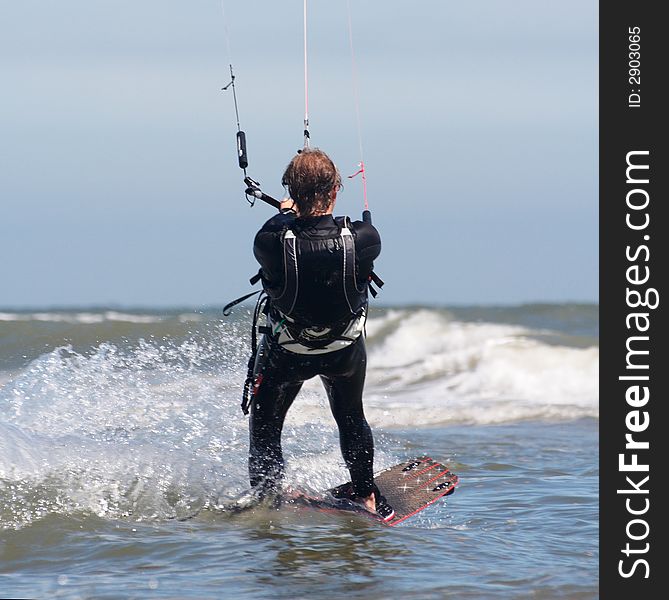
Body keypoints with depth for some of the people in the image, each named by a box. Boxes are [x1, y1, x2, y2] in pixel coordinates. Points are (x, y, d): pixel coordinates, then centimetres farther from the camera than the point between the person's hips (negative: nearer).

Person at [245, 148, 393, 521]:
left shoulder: (272, 241, -32)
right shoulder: (363, 239, -29)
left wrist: (287, 213, 15)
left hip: (286, 351, -2)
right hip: (346, 349, 2)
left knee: (265, 429, 20)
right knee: (352, 419, 30)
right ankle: (367, 497, 42)